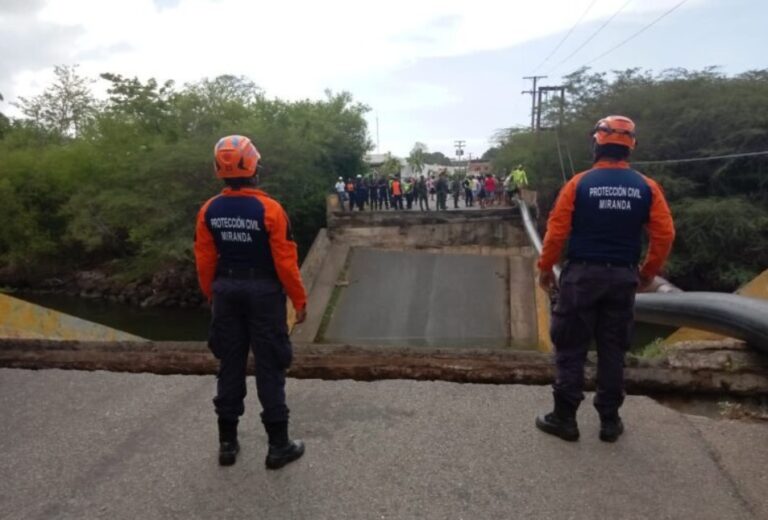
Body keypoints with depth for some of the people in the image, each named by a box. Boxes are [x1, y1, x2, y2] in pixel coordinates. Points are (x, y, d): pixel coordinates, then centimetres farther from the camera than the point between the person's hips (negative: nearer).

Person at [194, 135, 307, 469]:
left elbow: (204, 261, 3)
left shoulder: (209, 211, -2)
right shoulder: (269, 209, -15)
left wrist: (212, 296, 17)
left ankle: (227, 442, 23)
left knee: (230, 365, 14)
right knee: (269, 368, 4)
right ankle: (279, 445, 12)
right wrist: (299, 300, -4)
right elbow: (285, 261, -14)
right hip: (263, 292, -4)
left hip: (226, 291, 4)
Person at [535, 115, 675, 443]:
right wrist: (648, 272, 12)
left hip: (582, 275, -3)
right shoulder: (647, 188, 0)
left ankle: (564, 418, 12)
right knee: (613, 351, 13)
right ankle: (610, 421, 21)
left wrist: (545, 268, 3)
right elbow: (664, 235, -1)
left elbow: (557, 230, -9)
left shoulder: (579, 183, -7)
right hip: (623, 277, 3)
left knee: (571, 348, 6)